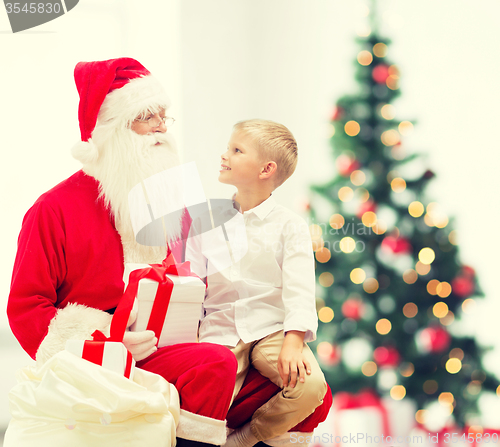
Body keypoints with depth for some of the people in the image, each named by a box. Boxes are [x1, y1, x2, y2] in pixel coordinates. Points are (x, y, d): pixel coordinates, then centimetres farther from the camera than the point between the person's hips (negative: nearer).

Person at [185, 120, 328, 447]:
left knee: (310, 385, -27)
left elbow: (299, 291, -8)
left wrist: (293, 342, -22)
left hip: (272, 329, -1)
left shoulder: (289, 226, 0)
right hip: (220, 330, 1)